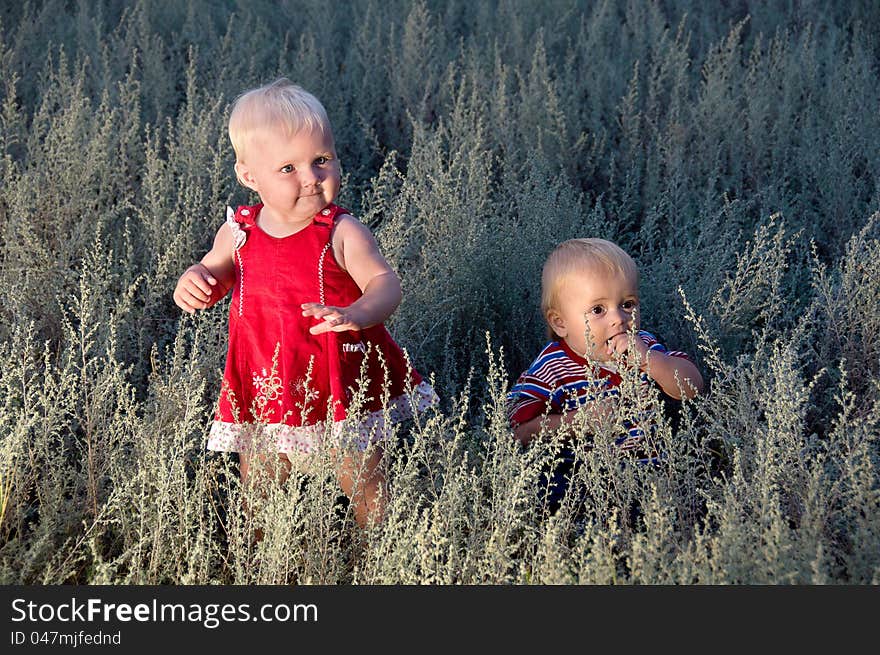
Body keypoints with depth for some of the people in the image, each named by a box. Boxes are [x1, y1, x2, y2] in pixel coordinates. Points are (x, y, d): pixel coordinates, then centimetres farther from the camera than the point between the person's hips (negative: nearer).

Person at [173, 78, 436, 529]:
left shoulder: (341, 234, -15)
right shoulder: (238, 233, -4)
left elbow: (384, 283, -21)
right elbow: (214, 273, 12)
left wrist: (357, 314, -42)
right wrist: (192, 283, -12)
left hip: (341, 382, -3)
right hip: (265, 386, 3)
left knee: (361, 482, 6)